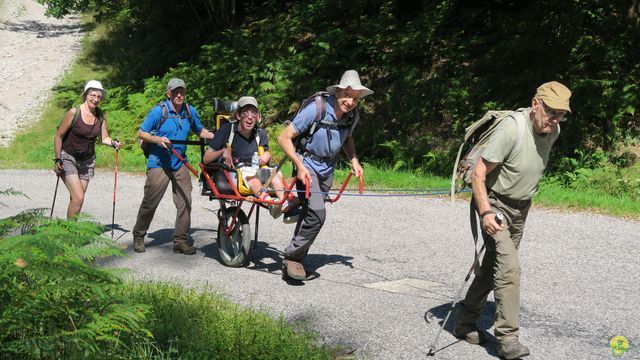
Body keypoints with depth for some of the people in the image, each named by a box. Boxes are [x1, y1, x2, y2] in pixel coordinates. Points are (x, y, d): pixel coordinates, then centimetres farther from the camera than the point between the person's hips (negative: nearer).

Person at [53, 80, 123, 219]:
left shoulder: (101, 115, 0)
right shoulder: (74, 112, -14)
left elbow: (104, 138, 4)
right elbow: (58, 136, -8)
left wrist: (114, 143, -18)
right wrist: (57, 160, -11)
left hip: (87, 161, 5)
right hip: (69, 159, -5)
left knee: (76, 199, 5)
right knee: (78, 198, -17)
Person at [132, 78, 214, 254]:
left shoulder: (190, 111, 5)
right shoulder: (158, 111, -8)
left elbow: (200, 131, 19)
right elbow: (141, 133, -3)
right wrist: (158, 139, -21)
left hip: (180, 165, 4)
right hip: (159, 164, -4)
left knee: (185, 202, -5)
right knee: (150, 203, 0)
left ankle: (180, 241, 5)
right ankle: (138, 237, 19)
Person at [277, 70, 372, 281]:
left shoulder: (352, 116, -3)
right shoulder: (316, 109, -23)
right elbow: (284, 138, -19)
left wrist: (354, 161, 6)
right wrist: (299, 166, -24)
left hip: (327, 168, 6)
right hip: (307, 165, -6)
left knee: (309, 215, 13)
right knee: (317, 213, -22)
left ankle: (296, 260, 28)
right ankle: (292, 257, -7)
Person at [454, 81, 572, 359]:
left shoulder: (553, 131, -4)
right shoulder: (511, 129, -27)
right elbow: (478, 174, -26)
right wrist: (485, 213, -36)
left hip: (521, 207, 7)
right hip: (495, 204, -7)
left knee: (493, 267, 13)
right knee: (509, 267, -19)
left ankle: (464, 323, 27)